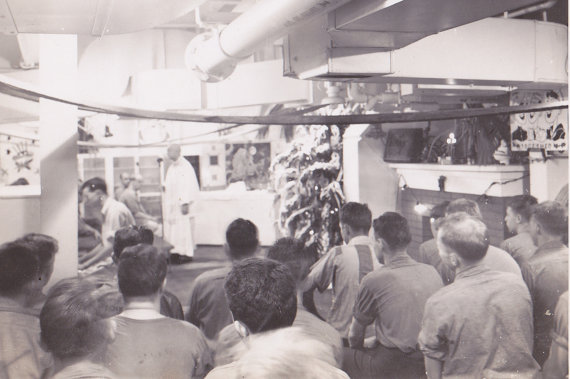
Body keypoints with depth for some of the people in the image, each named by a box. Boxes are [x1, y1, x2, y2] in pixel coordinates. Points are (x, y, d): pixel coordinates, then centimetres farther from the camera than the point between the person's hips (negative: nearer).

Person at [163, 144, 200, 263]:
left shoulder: (185, 166, -11)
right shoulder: (171, 167, 17)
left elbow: (189, 185, -17)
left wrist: (185, 203, -22)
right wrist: (164, 187, 8)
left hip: (181, 203, -9)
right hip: (171, 203, 9)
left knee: (183, 227, -6)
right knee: (170, 228, 8)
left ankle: (187, 253, 0)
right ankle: (176, 251, 13)